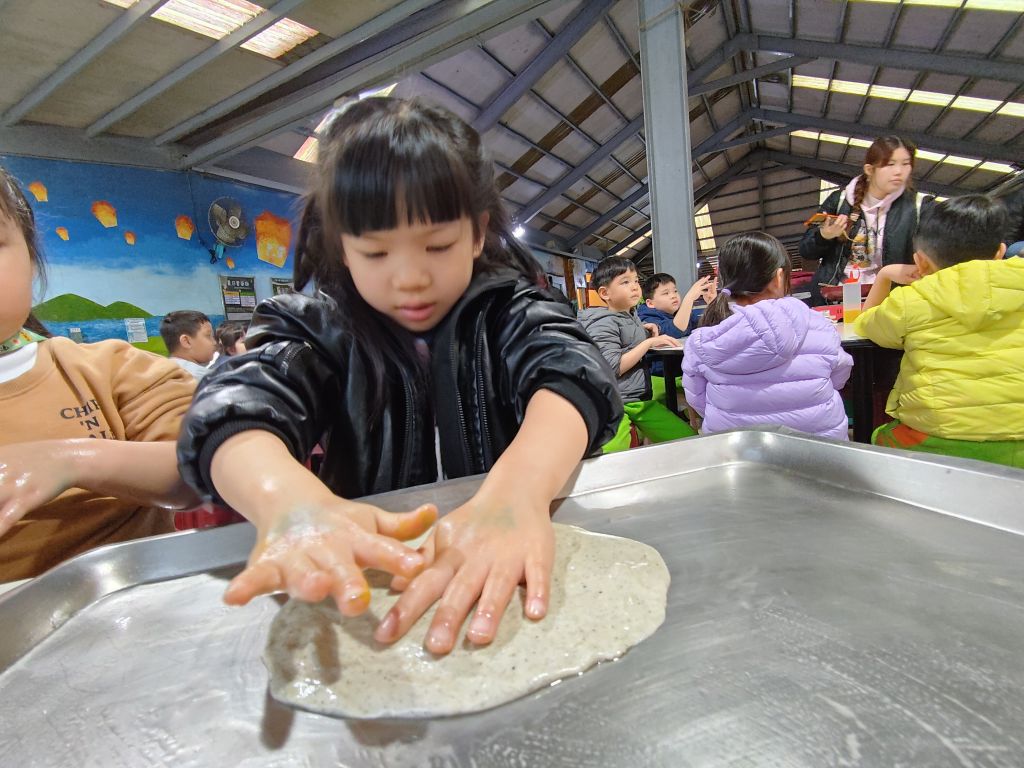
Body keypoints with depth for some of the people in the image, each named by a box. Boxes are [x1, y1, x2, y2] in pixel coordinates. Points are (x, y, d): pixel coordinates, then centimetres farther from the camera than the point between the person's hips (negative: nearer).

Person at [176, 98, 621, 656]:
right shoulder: (317, 328, 1)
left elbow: (572, 374, -19)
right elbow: (232, 404, -16)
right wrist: (292, 501, -38)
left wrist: (516, 492, -40)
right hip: (371, 576, 1)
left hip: (511, 563, 0)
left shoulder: (513, 309, 0)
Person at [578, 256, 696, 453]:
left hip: (642, 399, 8)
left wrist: (648, 333, 9)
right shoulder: (603, 323, -11)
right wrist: (649, 342, -16)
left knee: (689, 440, 2)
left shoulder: (631, 315, 14)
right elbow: (612, 368, -21)